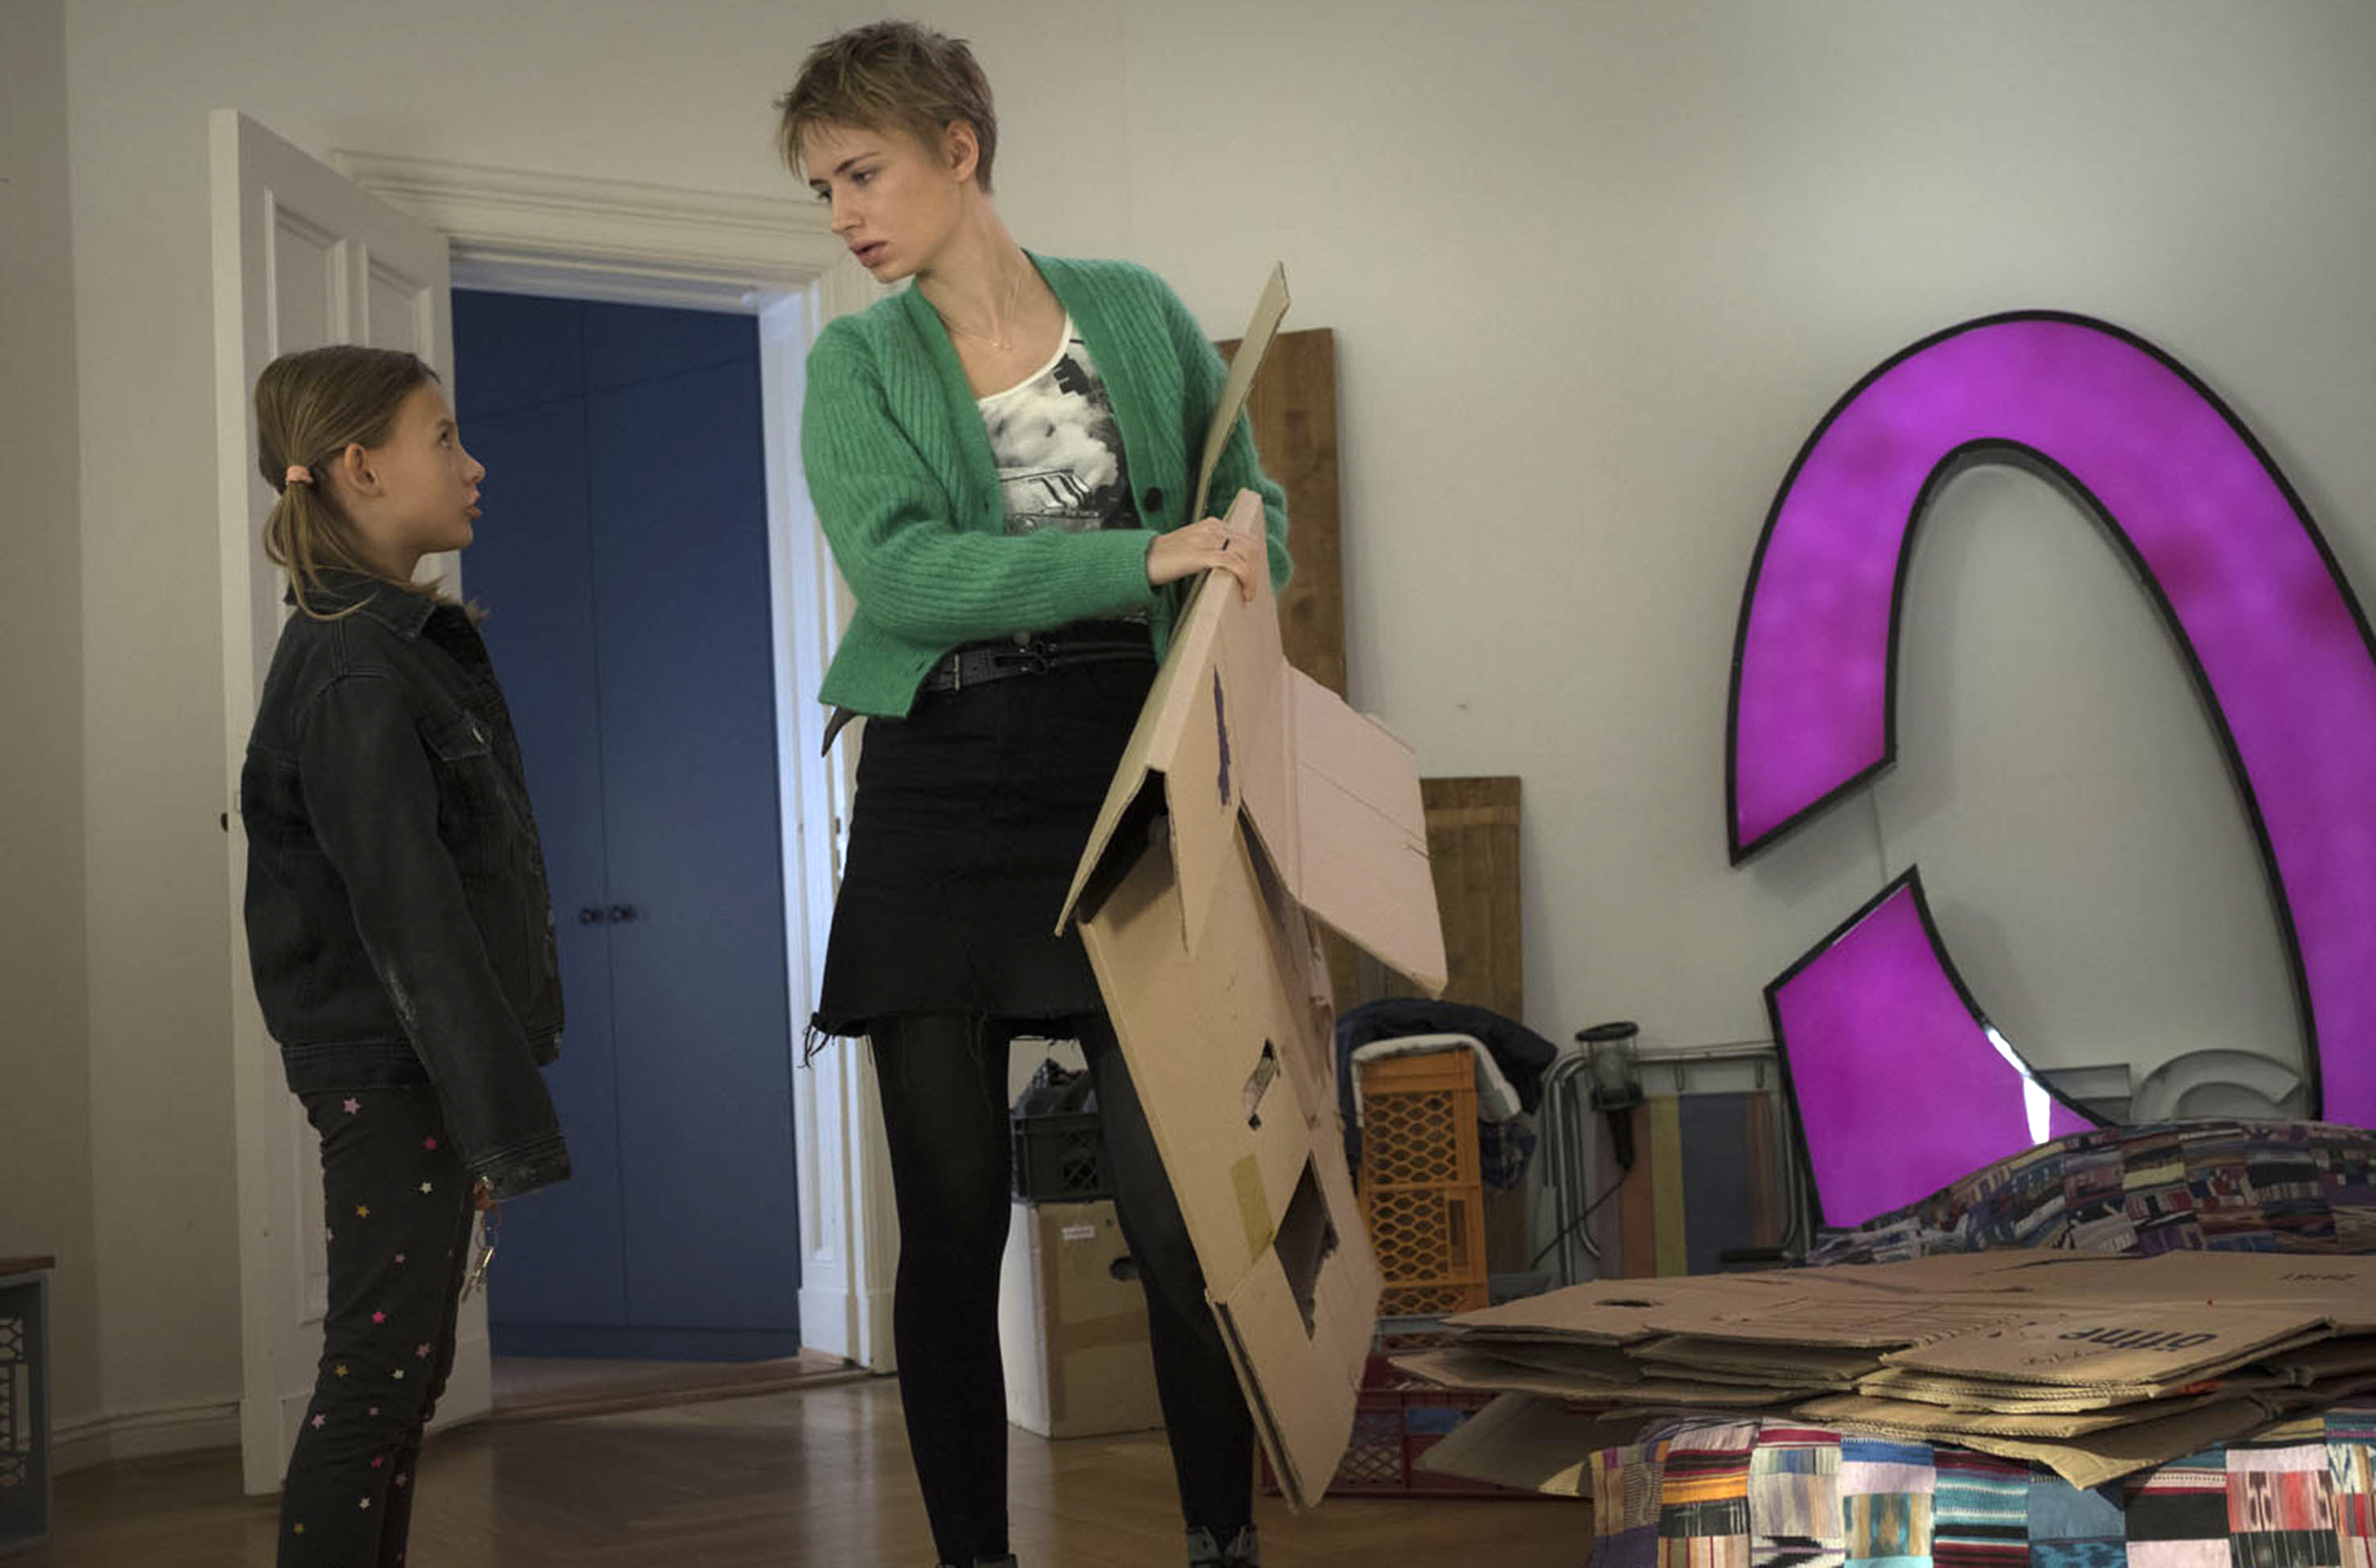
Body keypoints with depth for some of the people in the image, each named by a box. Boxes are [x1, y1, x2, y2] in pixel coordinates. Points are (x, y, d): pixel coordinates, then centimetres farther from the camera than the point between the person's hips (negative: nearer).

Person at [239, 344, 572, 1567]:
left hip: (412, 1069, 10)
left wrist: (500, 1095, 17)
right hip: (388, 1071, -10)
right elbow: (411, 918, -21)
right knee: (377, 1373, -6)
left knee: (404, 1370, 13)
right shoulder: (354, 674, -17)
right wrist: (507, 1129, -20)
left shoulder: (407, 641, 14)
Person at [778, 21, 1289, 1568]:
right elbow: (897, 570, -12)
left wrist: (1234, 570, -4)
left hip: (1128, 775, 0)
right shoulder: (855, 364, 6)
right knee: (953, 1222, 3)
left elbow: (1256, 512, 18)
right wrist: (1145, 559, -19)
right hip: (940, 792, 1)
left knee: (1178, 1206, -5)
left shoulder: (1138, 312, 9)